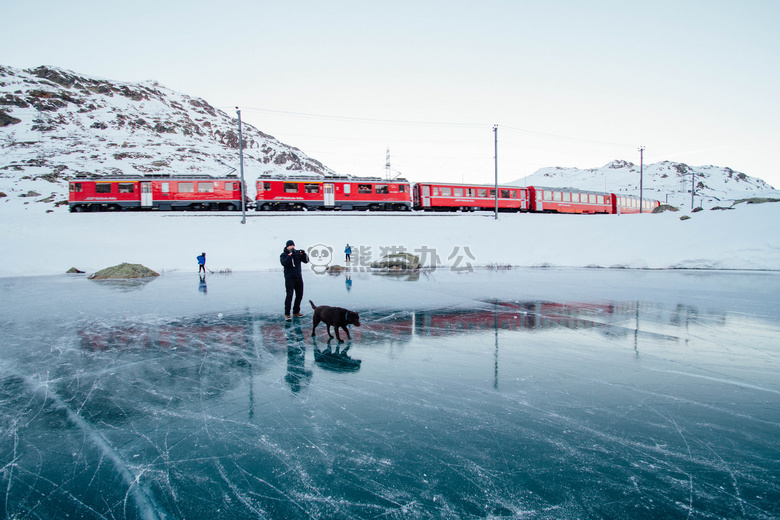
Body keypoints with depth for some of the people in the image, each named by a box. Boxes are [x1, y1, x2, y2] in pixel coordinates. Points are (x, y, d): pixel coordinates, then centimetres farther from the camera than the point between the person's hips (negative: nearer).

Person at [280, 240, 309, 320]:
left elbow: (306, 261, 4)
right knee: (289, 295, -12)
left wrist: (303, 254, -14)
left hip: (298, 277, 5)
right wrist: (290, 254, -25)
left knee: (299, 295, 6)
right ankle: (287, 314, -7)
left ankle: (296, 312, 18)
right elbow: (284, 263, -20)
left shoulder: (298, 253, 9)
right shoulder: (283, 255, -1)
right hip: (289, 278, -5)